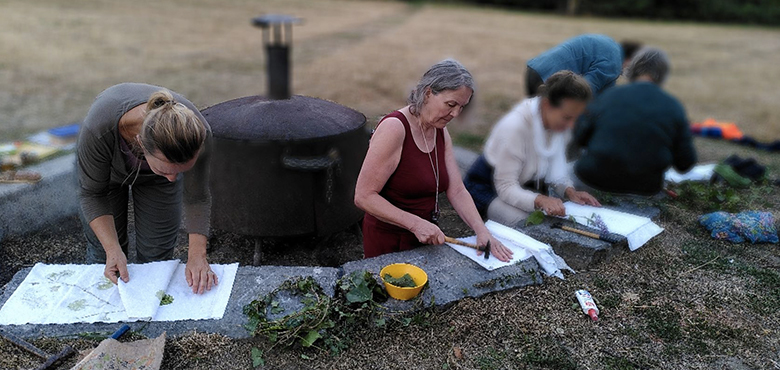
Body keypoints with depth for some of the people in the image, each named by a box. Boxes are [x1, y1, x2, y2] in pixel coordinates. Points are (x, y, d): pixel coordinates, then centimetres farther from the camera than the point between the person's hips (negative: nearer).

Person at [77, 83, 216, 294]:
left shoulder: (198, 132, -37)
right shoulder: (99, 128, -41)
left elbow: (197, 198, -22)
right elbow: (93, 194, -24)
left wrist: (197, 256, -31)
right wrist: (113, 250, -34)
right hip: (107, 168, -1)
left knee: (157, 256, 1)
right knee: (103, 254, 3)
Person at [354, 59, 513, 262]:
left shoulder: (441, 133, 5)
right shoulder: (394, 128, -20)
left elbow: (457, 191, 1)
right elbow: (363, 196, -23)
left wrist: (482, 231, -13)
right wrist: (416, 224, -28)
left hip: (425, 237, 7)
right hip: (388, 243, -7)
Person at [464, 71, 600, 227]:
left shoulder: (562, 122, -10)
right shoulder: (514, 126, -31)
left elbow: (556, 167, 3)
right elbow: (506, 187, -28)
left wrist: (570, 191, -17)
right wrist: (540, 200, -45)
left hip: (527, 185, 7)